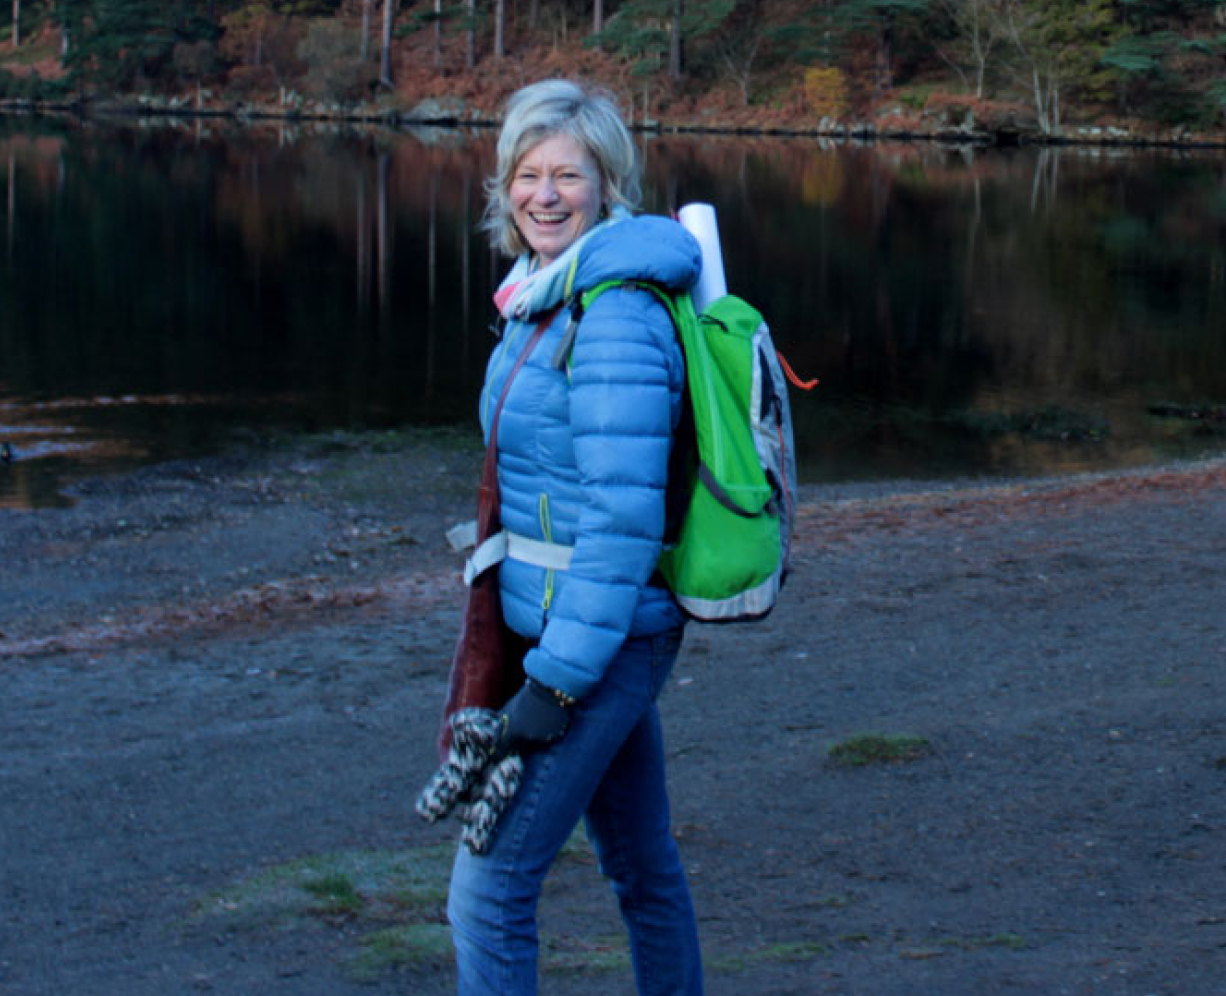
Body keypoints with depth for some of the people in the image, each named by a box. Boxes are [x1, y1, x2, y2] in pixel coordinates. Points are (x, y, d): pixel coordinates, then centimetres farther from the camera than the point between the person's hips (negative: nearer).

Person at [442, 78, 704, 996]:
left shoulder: (615, 318, -20)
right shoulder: (551, 297, 10)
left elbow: (625, 516, -23)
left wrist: (558, 679, -21)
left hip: (597, 639, -10)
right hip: (608, 633, 10)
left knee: (490, 891, -5)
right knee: (641, 864, 21)